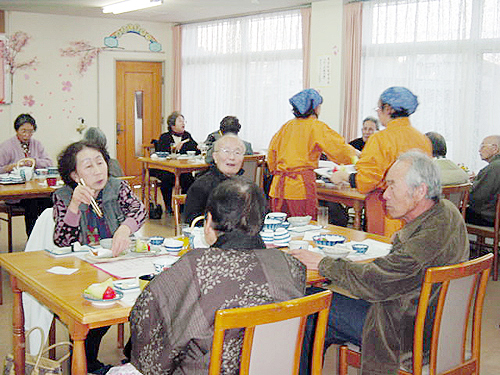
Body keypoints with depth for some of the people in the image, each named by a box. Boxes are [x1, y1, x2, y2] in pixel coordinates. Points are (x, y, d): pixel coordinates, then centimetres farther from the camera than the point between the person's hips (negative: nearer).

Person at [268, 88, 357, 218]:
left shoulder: (287, 126, 12)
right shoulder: (317, 127, -4)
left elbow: (272, 151, 19)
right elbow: (339, 150, -7)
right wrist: (353, 154, 12)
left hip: (279, 185, 6)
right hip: (301, 186, -6)